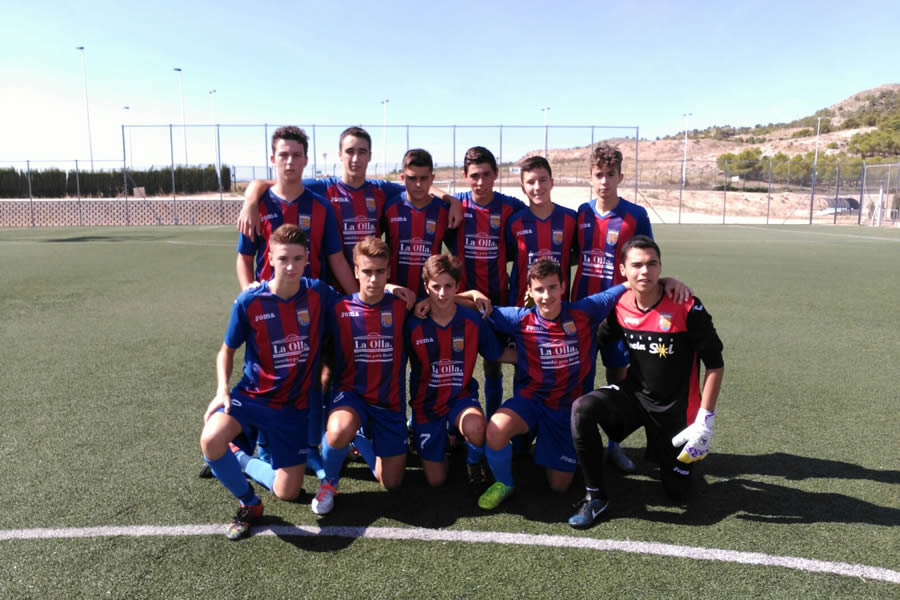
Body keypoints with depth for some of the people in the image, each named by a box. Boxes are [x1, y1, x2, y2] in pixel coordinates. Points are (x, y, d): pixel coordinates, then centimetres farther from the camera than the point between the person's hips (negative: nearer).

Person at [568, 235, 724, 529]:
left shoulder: (687, 307, -18)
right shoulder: (620, 306, -8)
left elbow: (715, 364, -13)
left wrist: (705, 421, -15)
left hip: (675, 409, -2)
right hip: (634, 394, 2)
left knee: (677, 491, 5)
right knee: (582, 408, -27)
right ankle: (595, 496, -11)